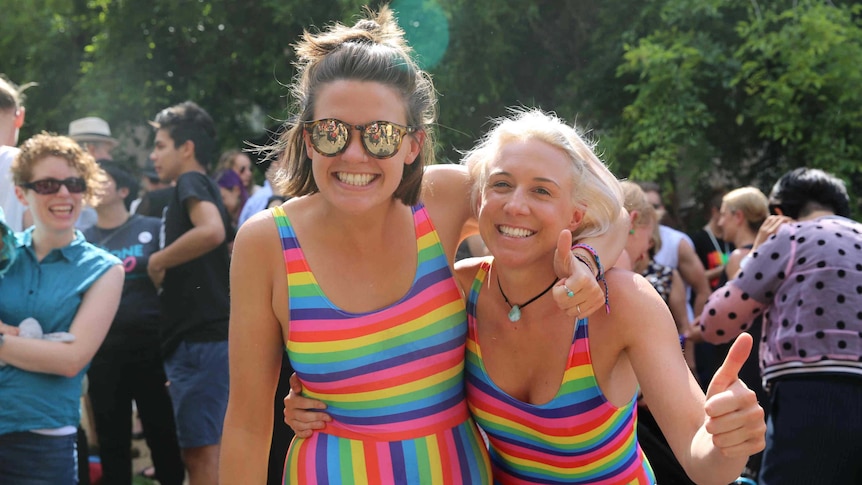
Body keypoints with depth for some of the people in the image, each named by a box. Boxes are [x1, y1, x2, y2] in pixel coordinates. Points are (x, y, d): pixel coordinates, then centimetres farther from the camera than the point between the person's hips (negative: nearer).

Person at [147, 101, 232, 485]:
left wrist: (158, 260, -18)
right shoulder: (201, 189, 21)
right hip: (199, 339, 10)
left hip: (200, 340, -10)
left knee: (200, 451, -9)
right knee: (201, 449, 16)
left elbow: (212, 230, -30)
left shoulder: (191, 182, -8)